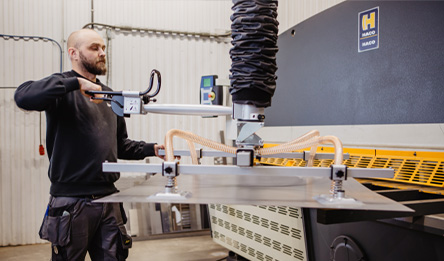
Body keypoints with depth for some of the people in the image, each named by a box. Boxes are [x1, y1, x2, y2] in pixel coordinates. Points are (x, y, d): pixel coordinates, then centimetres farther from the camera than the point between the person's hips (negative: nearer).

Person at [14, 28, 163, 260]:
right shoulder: (63, 89, -4)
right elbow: (23, 97, -26)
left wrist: (149, 149, 10)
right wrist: (76, 83, -27)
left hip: (108, 199, 6)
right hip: (72, 203, -6)